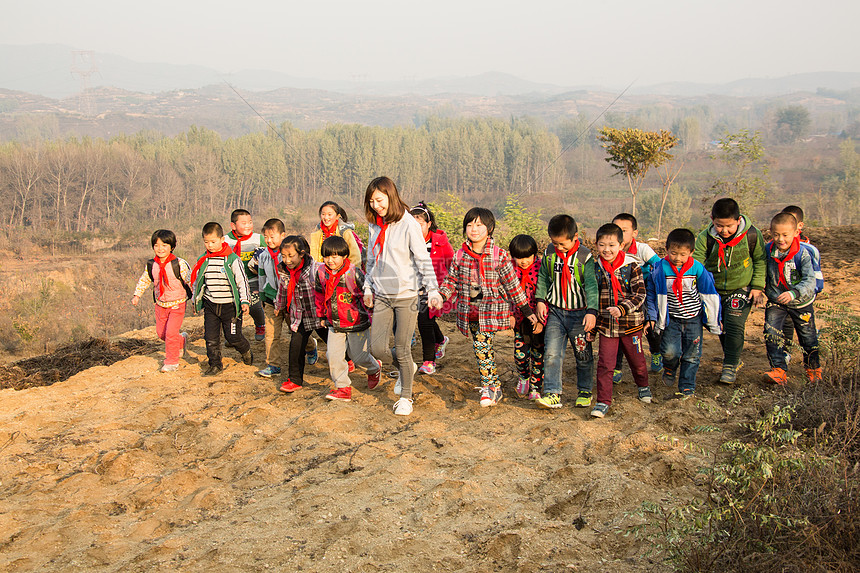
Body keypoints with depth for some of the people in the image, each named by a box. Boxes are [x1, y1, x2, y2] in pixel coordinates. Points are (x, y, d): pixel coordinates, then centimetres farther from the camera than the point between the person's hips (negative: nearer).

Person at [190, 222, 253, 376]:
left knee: (233, 336, 2)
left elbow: (242, 281, -9)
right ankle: (215, 365, 17)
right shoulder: (203, 261, 3)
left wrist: (245, 301, -16)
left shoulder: (232, 259, -12)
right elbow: (197, 281, 17)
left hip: (230, 305, -4)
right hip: (210, 305, 4)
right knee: (211, 337, 3)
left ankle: (246, 351, 33)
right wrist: (196, 300, 22)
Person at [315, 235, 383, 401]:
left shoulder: (354, 273, -18)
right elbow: (320, 295, 14)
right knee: (333, 355, -5)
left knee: (359, 355, 7)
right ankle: (343, 388, 7)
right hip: (334, 323, 4)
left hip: (356, 323, -4)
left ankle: (374, 368, 40)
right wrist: (322, 316, 19)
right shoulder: (321, 272, -2)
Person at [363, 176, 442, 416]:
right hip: (382, 295, 5)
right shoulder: (375, 226, 8)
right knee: (377, 348, 0)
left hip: (406, 294, -5)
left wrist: (432, 290, -17)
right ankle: (405, 368, 31)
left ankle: (406, 396, 18)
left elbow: (423, 259, -12)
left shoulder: (408, 224, -10)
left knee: (402, 349, -2)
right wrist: (368, 287, 17)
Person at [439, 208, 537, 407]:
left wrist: (526, 310, 0)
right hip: (469, 310, 4)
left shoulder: (499, 255, -6)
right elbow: (452, 279, 13)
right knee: (483, 347, 8)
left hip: (491, 309, -4)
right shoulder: (461, 254, 4)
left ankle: (489, 388, -3)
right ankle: (494, 387, 18)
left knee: (482, 345, -14)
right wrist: (440, 296, -3)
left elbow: (512, 284, -2)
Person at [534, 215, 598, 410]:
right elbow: (543, 278, 13)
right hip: (555, 312, 3)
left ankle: (585, 391, 26)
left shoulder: (585, 256, -12)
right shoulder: (549, 253, 1)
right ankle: (552, 394, -5)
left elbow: (592, 285, -17)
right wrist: (540, 300, 2)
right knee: (552, 353, -7)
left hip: (579, 313, -3)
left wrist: (591, 311, -26)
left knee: (583, 355, 8)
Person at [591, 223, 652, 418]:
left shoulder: (632, 267, -9)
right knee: (604, 364, -2)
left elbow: (639, 294, -12)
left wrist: (622, 309, -26)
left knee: (636, 360, 16)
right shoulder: (595, 268, 0)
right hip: (606, 325, 1)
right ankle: (603, 402, 6)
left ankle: (643, 386, 44)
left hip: (630, 324, -1)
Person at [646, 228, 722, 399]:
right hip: (671, 318, -1)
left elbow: (709, 295, 1)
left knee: (692, 355, 4)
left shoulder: (697, 268, -9)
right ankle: (670, 367, 20)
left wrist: (714, 320, 6)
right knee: (670, 351, -15)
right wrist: (652, 317, -1)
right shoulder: (661, 269, -11)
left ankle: (687, 388, 19)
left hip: (694, 318, 1)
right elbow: (652, 293, 1)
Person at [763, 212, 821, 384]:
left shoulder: (803, 254, -22)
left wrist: (793, 293, -44)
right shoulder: (767, 250, -10)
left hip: (801, 303, -2)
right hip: (775, 302, 2)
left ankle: (813, 368, 37)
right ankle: (778, 370, -11)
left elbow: (810, 281, -29)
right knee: (771, 333, -16)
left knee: (808, 337, 12)